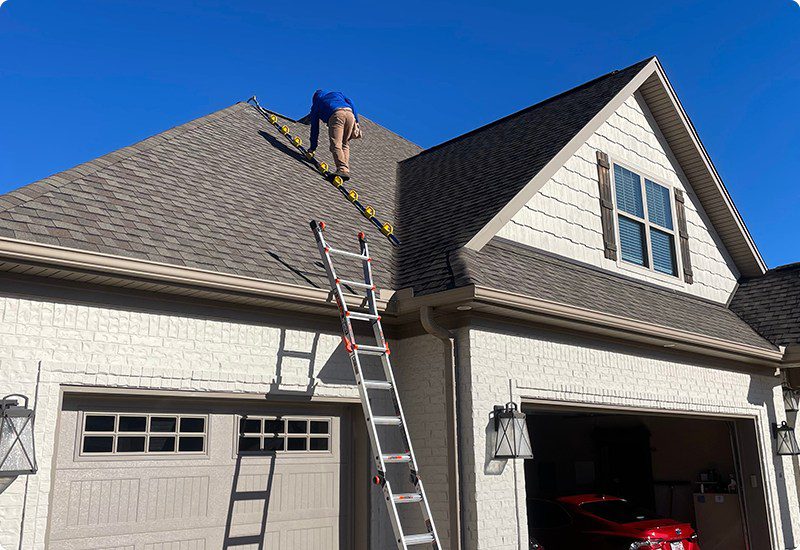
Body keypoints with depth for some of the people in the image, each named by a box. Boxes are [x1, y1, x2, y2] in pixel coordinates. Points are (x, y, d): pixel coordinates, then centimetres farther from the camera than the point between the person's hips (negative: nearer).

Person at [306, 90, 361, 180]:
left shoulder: (316, 104, 33)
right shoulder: (337, 94, 41)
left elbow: (314, 128, 30)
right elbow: (350, 102, 22)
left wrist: (312, 147, 33)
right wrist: (356, 121, 16)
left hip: (336, 115, -3)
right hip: (349, 113, 4)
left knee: (336, 145, -13)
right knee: (345, 144, 12)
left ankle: (342, 169, -32)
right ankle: (346, 169, -4)